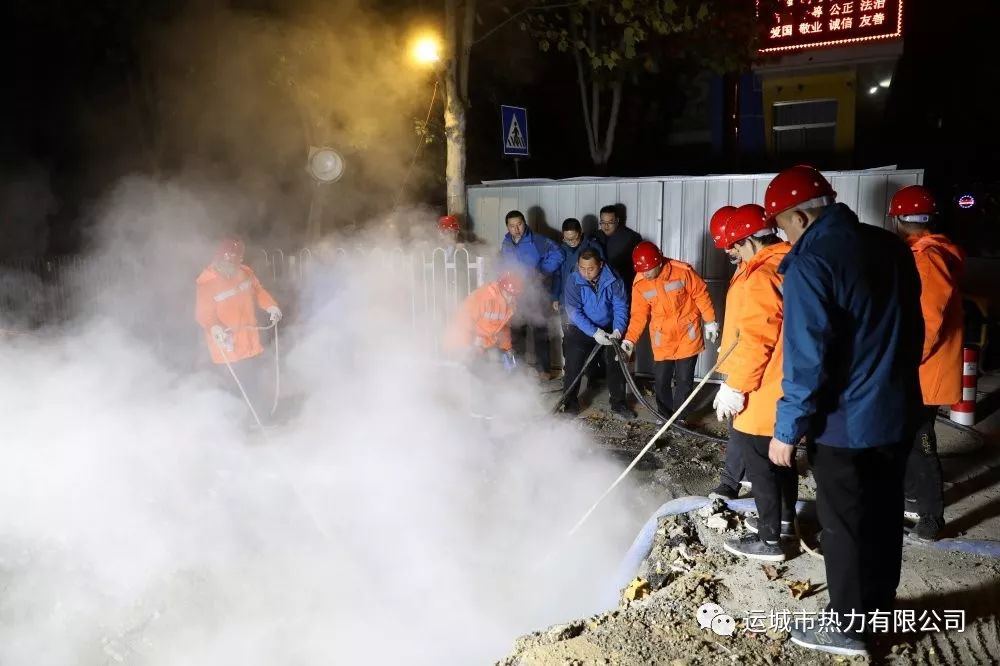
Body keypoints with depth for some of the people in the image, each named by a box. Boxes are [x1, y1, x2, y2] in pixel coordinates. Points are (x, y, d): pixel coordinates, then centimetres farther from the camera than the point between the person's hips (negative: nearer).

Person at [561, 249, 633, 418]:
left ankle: (618, 403, 16)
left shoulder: (613, 280, -13)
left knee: (616, 363, -1)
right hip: (581, 328, -1)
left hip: (608, 328, 1)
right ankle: (570, 402, 5)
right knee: (573, 364, -11)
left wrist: (617, 330, -28)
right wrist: (594, 332, -31)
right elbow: (574, 311, -22)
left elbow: (620, 307, -11)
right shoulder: (574, 281, -17)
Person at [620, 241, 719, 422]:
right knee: (660, 380, 3)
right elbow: (639, 315, -2)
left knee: (684, 380, 5)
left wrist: (710, 322, -1)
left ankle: (679, 417, 21)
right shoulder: (639, 284, -8)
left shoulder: (683, 271, -17)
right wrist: (629, 340, -11)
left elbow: (701, 295, -6)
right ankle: (665, 416, 23)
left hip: (687, 336, -2)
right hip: (662, 339, 2)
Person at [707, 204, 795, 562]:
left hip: (766, 389, -10)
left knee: (758, 458, 0)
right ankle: (784, 520, 37)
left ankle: (769, 540, 9)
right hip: (790, 384, 10)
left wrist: (735, 388, -19)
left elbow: (756, 341, -25)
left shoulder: (762, 276, -20)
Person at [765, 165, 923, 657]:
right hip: (898, 412, 8)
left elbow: (806, 359, -24)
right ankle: (879, 606, 39)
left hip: (845, 423, -8)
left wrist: (787, 430, -16)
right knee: (883, 514, 21)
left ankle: (847, 627, 22)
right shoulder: (892, 246, 4)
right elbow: (911, 328, 14)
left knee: (845, 526, 7)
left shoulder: (810, 262, -21)